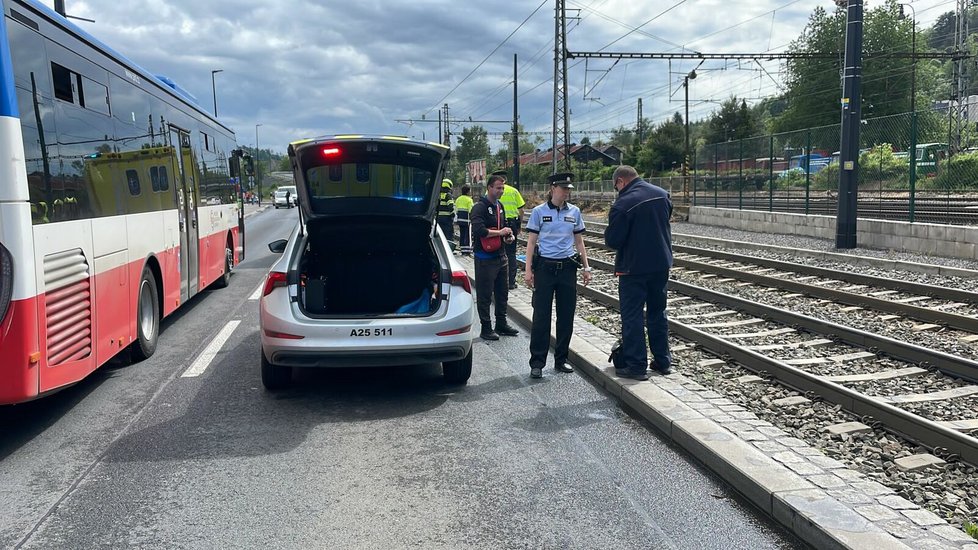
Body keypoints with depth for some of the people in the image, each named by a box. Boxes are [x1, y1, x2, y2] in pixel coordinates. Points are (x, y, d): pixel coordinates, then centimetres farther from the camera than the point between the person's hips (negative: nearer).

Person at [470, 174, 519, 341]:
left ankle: (501, 324, 28)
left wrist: (508, 235, 9)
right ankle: (486, 328, 8)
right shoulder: (479, 207, -13)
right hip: (485, 257, -9)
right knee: (485, 295, 0)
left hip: (501, 256, 9)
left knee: (502, 292, 16)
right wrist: (500, 232, -18)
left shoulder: (500, 207, 15)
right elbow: (479, 230, -26)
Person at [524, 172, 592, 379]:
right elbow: (531, 242, 0)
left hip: (567, 267, 3)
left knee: (566, 316, 7)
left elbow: (579, 241, 14)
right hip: (545, 267, -3)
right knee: (541, 316, -3)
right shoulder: (539, 211, -1)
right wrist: (528, 269, -6)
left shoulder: (574, 212, 8)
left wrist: (586, 267, 8)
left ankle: (561, 360, 20)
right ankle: (537, 363, 4)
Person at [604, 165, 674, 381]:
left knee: (632, 316, 2)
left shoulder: (623, 204, -19)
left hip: (634, 267, -7)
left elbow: (612, 241, -16)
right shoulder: (662, 194, 2)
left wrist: (609, 232, 4)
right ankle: (663, 361, 25)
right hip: (661, 263, 7)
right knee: (658, 313, 17)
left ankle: (636, 366, 4)